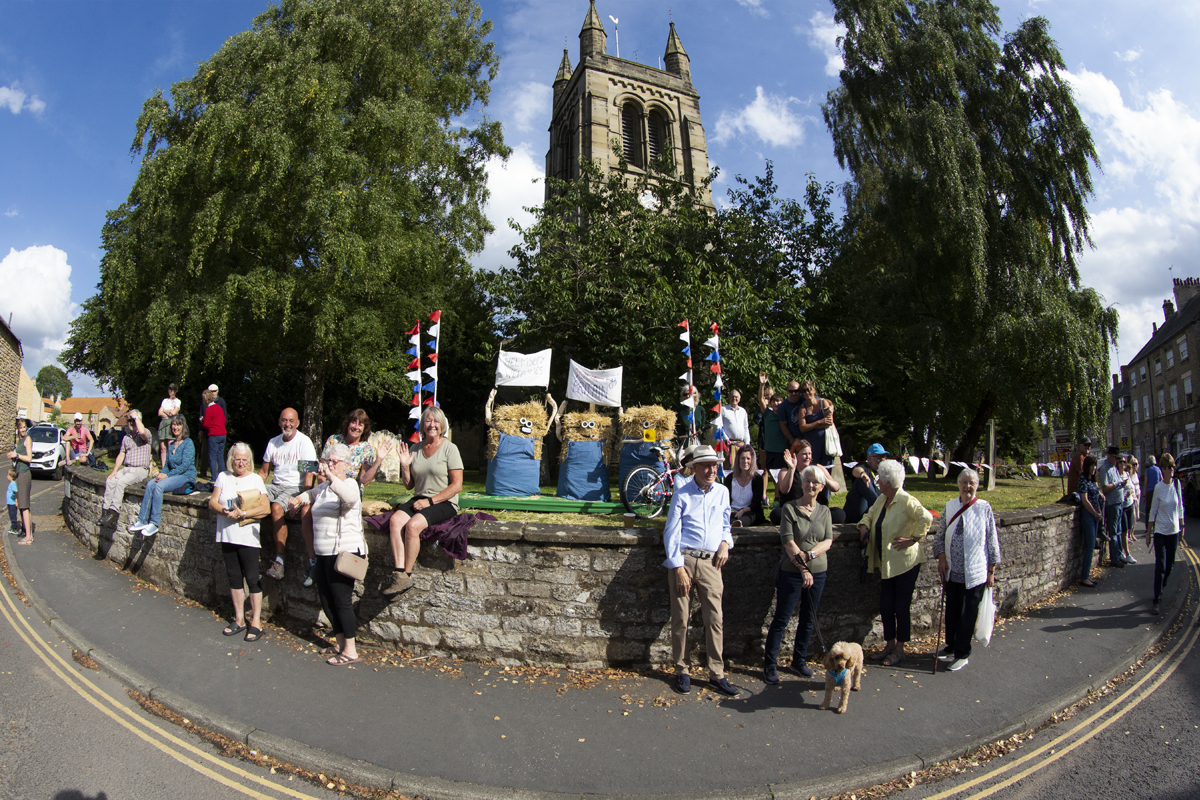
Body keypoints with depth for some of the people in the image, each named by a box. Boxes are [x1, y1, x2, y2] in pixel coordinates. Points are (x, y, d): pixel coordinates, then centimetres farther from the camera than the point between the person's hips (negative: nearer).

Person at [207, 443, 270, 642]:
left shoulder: (255, 479, -3)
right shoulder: (223, 477, 9)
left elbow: (264, 509, -11)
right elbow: (212, 502, 4)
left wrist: (242, 514, -21)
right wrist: (225, 511, -15)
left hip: (248, 537, -4)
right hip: (227, 536, 4)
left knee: (252, 579, -1)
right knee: (234, 577, 13)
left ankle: (256, 622, 9)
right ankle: (239, 619, 25)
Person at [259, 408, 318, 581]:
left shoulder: (304, 442, -7)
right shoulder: (273, 443, 13)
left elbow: (309, 473, -14)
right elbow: (263, 472, 18)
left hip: (295, 488, -6)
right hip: (276, 486, 6)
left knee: (276, 508, -33)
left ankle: (279, 561, -27)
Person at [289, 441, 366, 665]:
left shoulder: (349, 484, -11)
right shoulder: (324, 486, 14)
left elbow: (350, 497, -36)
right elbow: (312, 493, 37)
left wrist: (330, 477, -49)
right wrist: (299, 499, 15)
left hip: (344, 552, -9)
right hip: (324, 553, 9)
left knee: (342, 600, -4)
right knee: (326, 598, 14)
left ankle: (350, 651, 5)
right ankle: (340, 643, 27)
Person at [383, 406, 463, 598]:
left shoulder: (449, 448, -3)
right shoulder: (415, 448, 12)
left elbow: (457, 485, -8)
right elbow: (409, 485, 17)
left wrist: (430, 501, -14)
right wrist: (405, 466, -1)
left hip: (444, 503, -5)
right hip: (419, 499, 5)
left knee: (412, 525, -30)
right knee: (395, 520, -25)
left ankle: (406, 575, -16)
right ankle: (398, 573, -28)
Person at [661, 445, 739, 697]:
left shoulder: (722, 492, 11)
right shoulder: (682, 495, -1)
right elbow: (671, 533, -3)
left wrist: (725, 543, 4)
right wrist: (679, 568, -9)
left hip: (710, 562, 3)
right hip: (683, 559, -3)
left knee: (715, 619, 0)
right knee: (680, 619, 2)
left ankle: (717, 674, 11)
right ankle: (681, 671, 17)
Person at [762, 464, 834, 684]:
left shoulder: (825, 511, 7)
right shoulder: (790, 508, -6)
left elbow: (828, 541, -1)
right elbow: (788, 541, -13)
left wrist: (810, 554, -20)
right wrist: (803, 570, -17)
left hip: (818, 571, 4)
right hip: (792, 572, -4)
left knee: (808, 619, 13)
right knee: (781, 619, 0)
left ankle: (799, 660, 29)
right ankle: (770, 664, 10)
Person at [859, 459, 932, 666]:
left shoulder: (906, 501, -16)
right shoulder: (881, 499, 8)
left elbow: (926, 518, -28)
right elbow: (870, 514, 23)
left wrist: (913, 539, -23)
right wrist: (864, 526, 3)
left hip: (904, 562, -8)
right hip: (886, 563, 8)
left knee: (902, 607, 3)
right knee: (885, 606, 11)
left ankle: (899, 650, 16)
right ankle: (890, 646, 25)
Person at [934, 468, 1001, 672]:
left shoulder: (984, 508, -7)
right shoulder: (950, 506, 2)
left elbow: (992, 540, -3)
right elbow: (941, 535, 10)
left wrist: (991, 570, -2)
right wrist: (941, 557, -2)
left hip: (975, 573, -3)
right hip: (952, 571, 3)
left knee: (968, 613, 5)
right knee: (951, 610, 14)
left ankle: (962, 654, 18)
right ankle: (951, 646, 31)